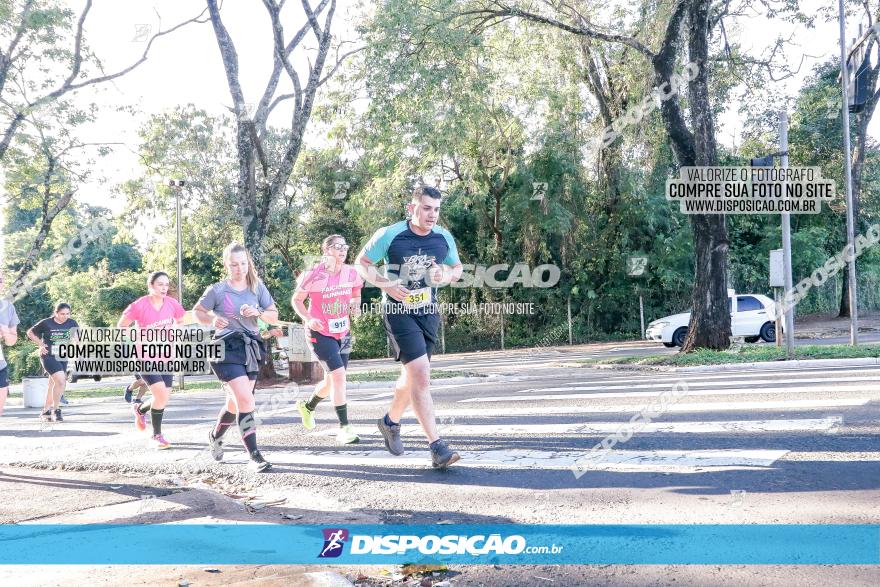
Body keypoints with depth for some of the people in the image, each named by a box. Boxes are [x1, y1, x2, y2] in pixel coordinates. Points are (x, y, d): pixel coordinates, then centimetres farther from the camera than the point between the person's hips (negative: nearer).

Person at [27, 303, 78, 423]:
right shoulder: (46, 323, -10)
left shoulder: (71, 323, -1)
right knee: (61, 381, -20)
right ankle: (56, 410, -6)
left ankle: (45, 411, 28)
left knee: (53, 384, 14)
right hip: (48, 356, -5)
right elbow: (30, 333, 3)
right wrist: (41, 344, -6)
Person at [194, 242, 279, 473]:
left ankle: (215, 436, 46)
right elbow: (197, 311, 8)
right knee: (246, 401, -18)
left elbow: (274, 316, 5)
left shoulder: (257, 287, 6)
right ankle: (255, 457, -12)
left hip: (251, 350, 5)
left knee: (236, 403, 17)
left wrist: (258, 312, -15)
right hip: (227, 349, -5)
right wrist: (212, 320, -12)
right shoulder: (217, 290, -3)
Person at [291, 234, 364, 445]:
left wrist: (355, 306, -6)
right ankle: (344, 428, -11)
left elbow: (356, 295, 16)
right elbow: (296, 300, -4)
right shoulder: (314, 275, -16)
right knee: (338, 375, -18)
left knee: (332, 380, 15)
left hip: (343, 333, 6)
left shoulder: (351, 273, -3)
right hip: (320, 334, -6)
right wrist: (308, 319, -20)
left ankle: (308, 406, 45)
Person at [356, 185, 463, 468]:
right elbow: (362, 262, -1)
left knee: (413, 375, 16)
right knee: (421, 374, -17)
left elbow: (457, 268, 14)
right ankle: (437, 447, -17)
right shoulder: (389, 235, -12)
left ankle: (391, 421, 44)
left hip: (428, 313, 6)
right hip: (398, 312, -5)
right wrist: (385, 284, -17)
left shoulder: (444, 238, 0)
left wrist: (446, 276, -10)